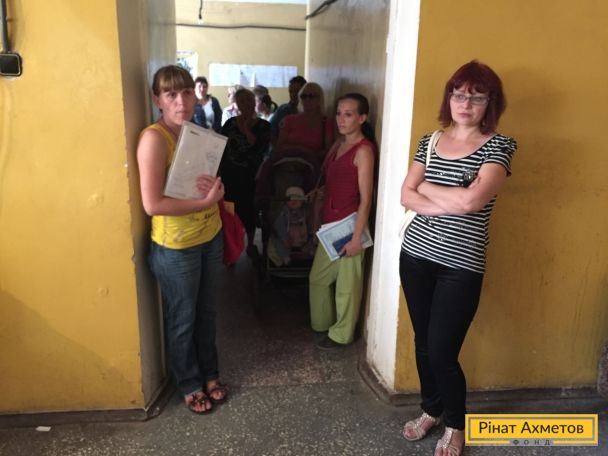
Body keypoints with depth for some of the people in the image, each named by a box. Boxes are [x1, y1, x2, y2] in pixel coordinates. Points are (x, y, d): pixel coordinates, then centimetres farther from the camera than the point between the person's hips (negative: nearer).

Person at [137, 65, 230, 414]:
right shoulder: (154, 138, -19)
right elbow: (152, 204, -24)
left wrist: (217, 187, -11)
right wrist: (205, 201, -20)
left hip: (211, 237, 7)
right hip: (176, 247, -6)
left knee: (207, 313, 20)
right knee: (182, 319, 12)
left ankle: (210, 374, 40)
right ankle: (190, 384, 34)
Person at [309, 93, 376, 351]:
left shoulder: (364, 150, -14)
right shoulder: (338, 145, 11)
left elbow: (365, 199, -16)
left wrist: (357, 237, -18)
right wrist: (321, 220, 14)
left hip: (349, 225, -8)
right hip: (330, 223, 8)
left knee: (347, 283, 7)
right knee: (318, 277, 18)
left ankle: (341, 334, 24)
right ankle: (321, 323, 38)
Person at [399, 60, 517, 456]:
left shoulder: (498, 146, -7)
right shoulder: (430, 140, 7)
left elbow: (472, 201, -22)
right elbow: (406, 196, -2)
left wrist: (426, 187, -7)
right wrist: (451, 203, -16)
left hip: (460, 267, -4)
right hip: (416, 256, 5)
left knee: (442, 352, 1)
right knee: (423, 343, 16)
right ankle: (431, 409, 41)